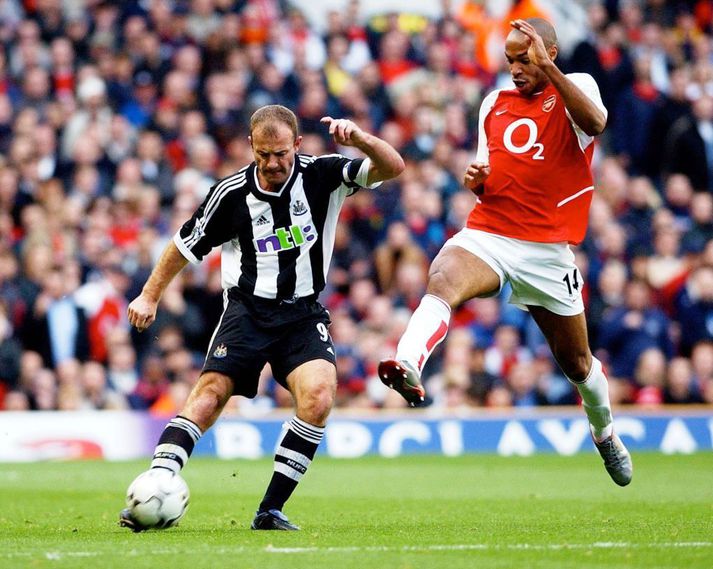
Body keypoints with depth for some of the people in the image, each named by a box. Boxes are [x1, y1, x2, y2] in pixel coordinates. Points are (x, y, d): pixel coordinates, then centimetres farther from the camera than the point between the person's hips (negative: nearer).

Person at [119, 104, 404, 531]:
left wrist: (359, 138, -32)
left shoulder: (322, 175, -4)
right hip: (248, 308, -1)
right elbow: (187, 245, 9)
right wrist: (150, 295, 11)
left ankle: (272, 509, -14)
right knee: (211, 392, -20)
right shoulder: (232, 193, -5)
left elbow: (393, 167, -14)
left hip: (304, 312, 1)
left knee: (319, 395, -23)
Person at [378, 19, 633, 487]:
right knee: (442, 282, -33)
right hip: (487, 236, 2)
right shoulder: (494, 103, 14)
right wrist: (477, 179, 1)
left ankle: (605, 432, 41)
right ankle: (407, 367, -56)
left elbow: (595, 123, -25)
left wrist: (548, 67, -30)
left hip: (547, 250, -2)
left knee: (577, 363, 12)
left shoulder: (576, 87, -1)